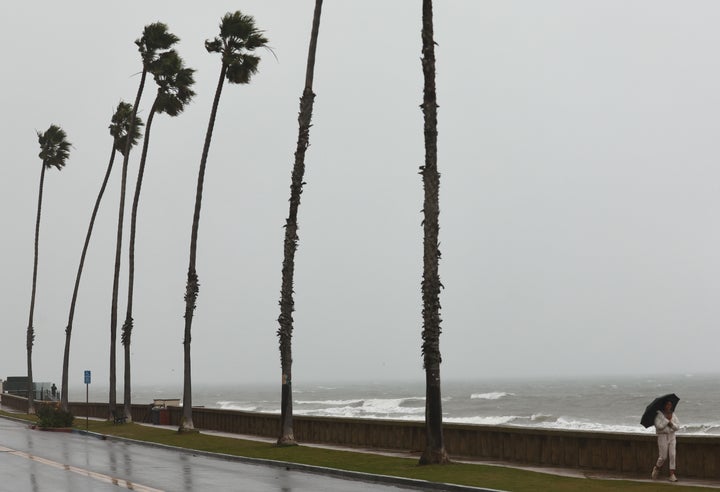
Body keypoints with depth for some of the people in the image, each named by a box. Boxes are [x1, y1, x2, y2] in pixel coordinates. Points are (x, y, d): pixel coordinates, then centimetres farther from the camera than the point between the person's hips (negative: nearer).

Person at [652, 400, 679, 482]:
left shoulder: (673, 415, 8)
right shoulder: (659, 414, -6)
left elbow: (677, 426, 4)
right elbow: (659, 426, -17)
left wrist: (671, 423, -14)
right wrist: (667, 420, -13)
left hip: (672, 436, 4)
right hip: (662, 436, -4)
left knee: (672, 455, -6)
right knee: (663, 457, -2)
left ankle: (672, 475, -7)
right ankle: (656, 468, 28)